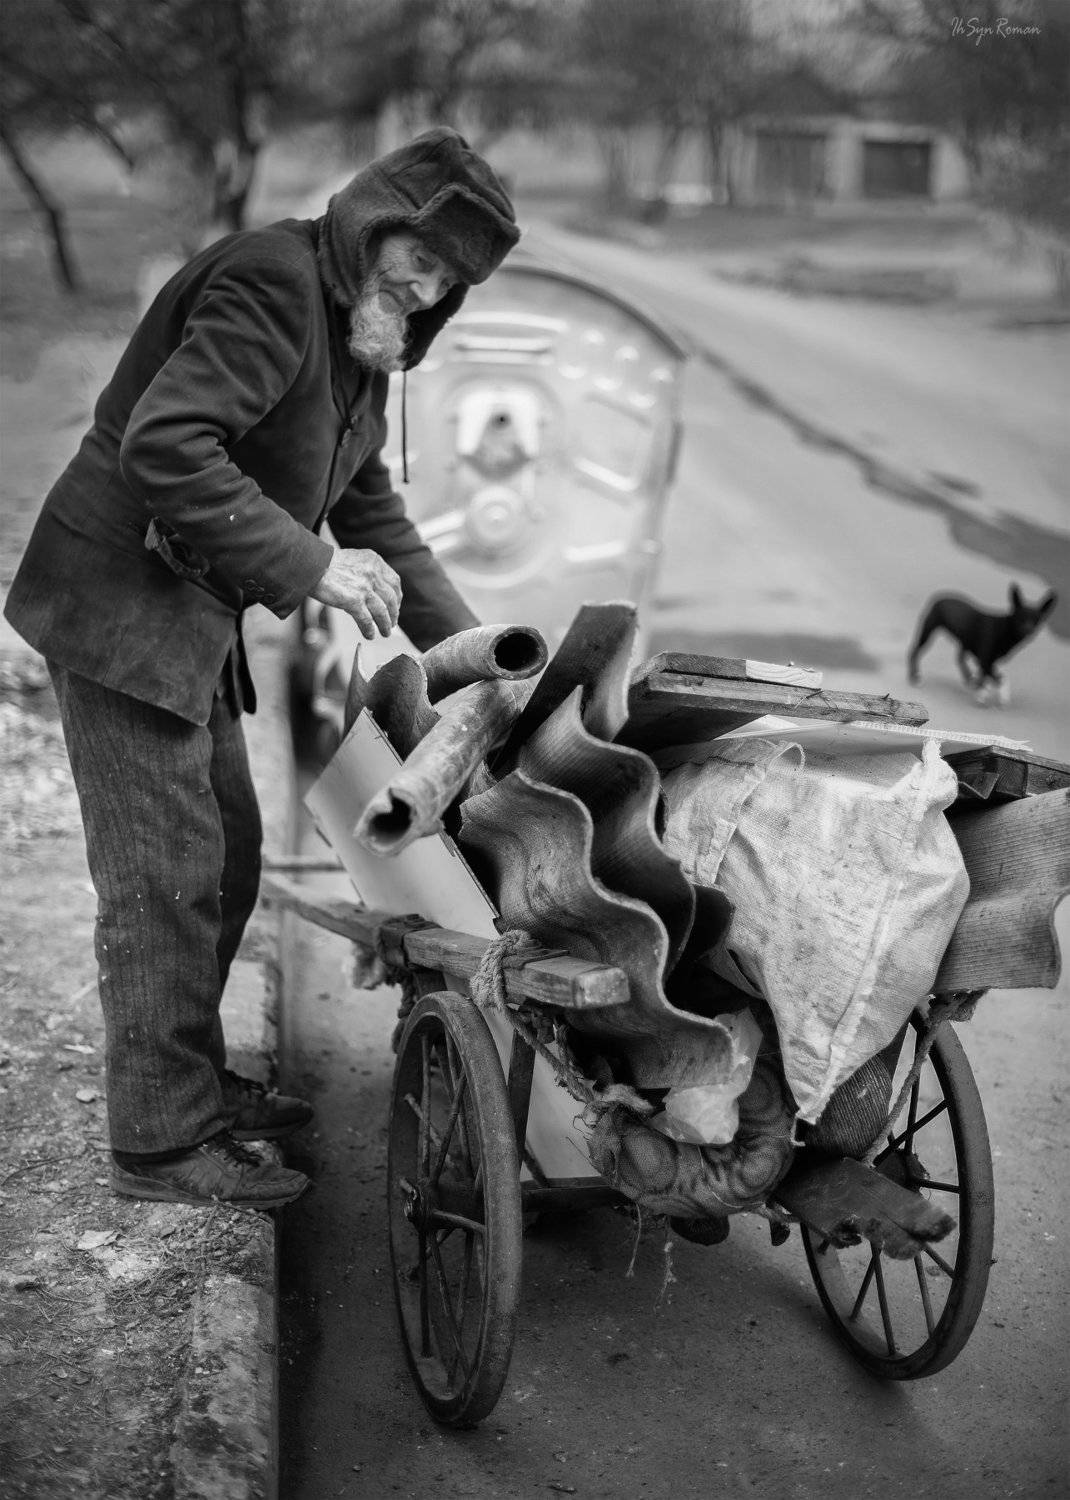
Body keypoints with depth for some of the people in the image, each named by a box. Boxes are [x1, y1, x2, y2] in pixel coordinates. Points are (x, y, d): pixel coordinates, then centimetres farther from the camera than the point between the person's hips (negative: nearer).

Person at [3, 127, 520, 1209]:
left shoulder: (361, 333, 15)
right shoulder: (275, 283, -17)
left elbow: (370, 507, 21)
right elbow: (164, 444, -28)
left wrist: (462, 639, 13)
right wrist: (309, 566, -25)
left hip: (193, 615, 10)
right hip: (119, 603, -10)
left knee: (226, 861, 16)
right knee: (163, 878, -6)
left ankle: (195, 1082, 30)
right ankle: (160, 1144, 4)